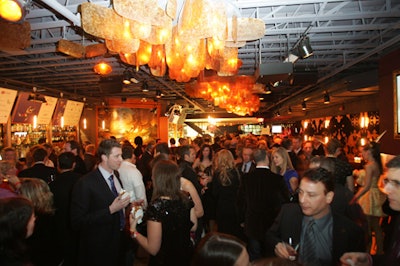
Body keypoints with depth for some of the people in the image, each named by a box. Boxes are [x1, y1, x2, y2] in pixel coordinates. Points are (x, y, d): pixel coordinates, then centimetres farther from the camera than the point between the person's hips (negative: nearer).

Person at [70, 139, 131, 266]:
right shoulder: (85, 184, -22)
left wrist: (124, 204, -4)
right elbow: (77, 221, -23)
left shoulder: (116, 175, 1)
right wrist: (110, 210, -28)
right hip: (99, 249, -6)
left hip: (119, 240, 7)